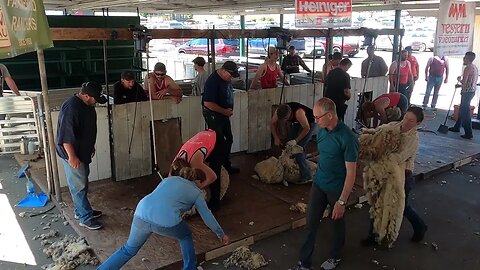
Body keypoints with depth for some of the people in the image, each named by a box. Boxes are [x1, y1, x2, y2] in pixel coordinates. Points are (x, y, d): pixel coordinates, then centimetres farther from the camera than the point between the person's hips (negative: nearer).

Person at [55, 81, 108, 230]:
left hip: (83, 151, 10)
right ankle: (86, 218, 8)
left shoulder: (87, 105, 4)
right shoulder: (71, 108, -26)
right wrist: (72, 156, -25)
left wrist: (91, 146, 23)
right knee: (79, 186, -1)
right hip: (72, 153, -10)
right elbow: (65, 135, -27)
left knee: (82, 183, 19)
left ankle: (81, 211, 33)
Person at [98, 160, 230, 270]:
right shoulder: (196, 192, 21)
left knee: (129, 250, 26)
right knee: (186, 237, 28)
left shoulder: (169, 179, 30)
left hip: (141, 214, 4)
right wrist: (221, 235, 41)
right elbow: (208, 217, 28)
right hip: (166, 222, -3)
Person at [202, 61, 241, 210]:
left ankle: (227, 165, 43)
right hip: (213, 115, -9)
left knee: (228, 139, 22)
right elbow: (208, 103, -28)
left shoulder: (226, 79, 4)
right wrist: (225, 111, -20)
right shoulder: (213, 81, -24)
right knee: (219, 143, -9)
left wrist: (229, 110, 6)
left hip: (224, 114, 9)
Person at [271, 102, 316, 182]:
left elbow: (306, 128, -28)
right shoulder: (278, 112, -23)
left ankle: (306, 176, -13)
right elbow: (272, 123, -6)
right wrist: (276, 138, -15)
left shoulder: (298, 113, -40)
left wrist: (296, 141, -26)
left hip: (309, 123, -7)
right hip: (299, 122, 7)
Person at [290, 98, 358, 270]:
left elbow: (351, 172, -22)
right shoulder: (321, 131, -4)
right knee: (311, 223, 8)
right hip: (318, 185, 5)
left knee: (337, 223, 17)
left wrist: (342, 201, -21)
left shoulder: (347, 138, -25)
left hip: (337, 189, -5)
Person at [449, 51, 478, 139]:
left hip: (467, 92, -10)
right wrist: (461, 82, 18)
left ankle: (468, 133, -4)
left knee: (465, 112, -6)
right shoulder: (475, 67, 12)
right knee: (461, 110, 20)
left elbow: (464, 82, -20)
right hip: (472, 91, 10)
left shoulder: (467, 68, -18)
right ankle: (457, 127, 32)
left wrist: (459, 79, 0)